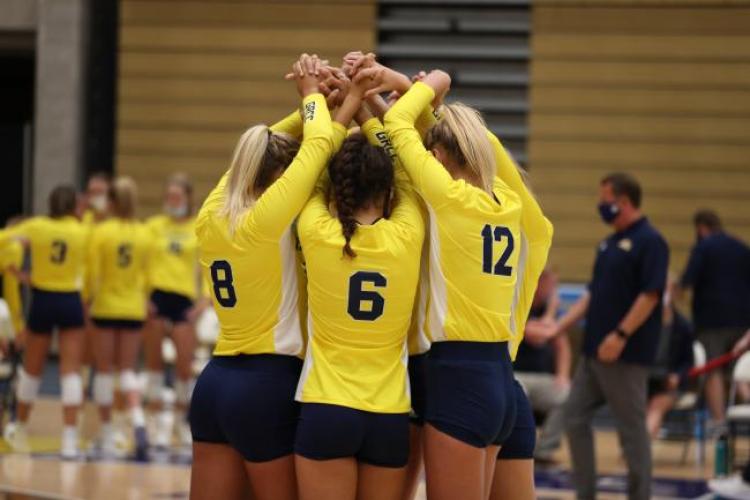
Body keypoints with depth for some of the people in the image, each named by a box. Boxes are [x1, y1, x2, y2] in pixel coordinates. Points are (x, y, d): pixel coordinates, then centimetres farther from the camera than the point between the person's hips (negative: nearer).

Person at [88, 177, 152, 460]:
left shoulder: (101, 232, -9)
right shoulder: (144, 235, 0)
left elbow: (94, 273, -10)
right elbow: (147, 275, 6)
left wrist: (89, 298, 2)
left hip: (105, 307, -3)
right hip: (134, 309, 3)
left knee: (104, 371, 8)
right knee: (127, 370, 10)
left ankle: (107, 436, 10)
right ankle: (138, 419, -17)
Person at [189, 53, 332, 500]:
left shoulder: (211, 218, 5)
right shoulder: (266, 221, -15)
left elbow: (253, 156, 20)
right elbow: (319, 146, -7)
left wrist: (314, 100, 21)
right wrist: (312, 92, 11)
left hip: (216, 381, 7)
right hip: (269, 384, -7)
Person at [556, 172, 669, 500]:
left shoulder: (649, 242, -11)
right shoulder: (610, 244, 16)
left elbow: (650, 295, -18)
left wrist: (620, 335, -23)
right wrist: (559, 327, 13)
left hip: (626, 354, -9)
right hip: (595, 351, 9)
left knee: (631, 428, -1)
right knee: (575, 418, 8)